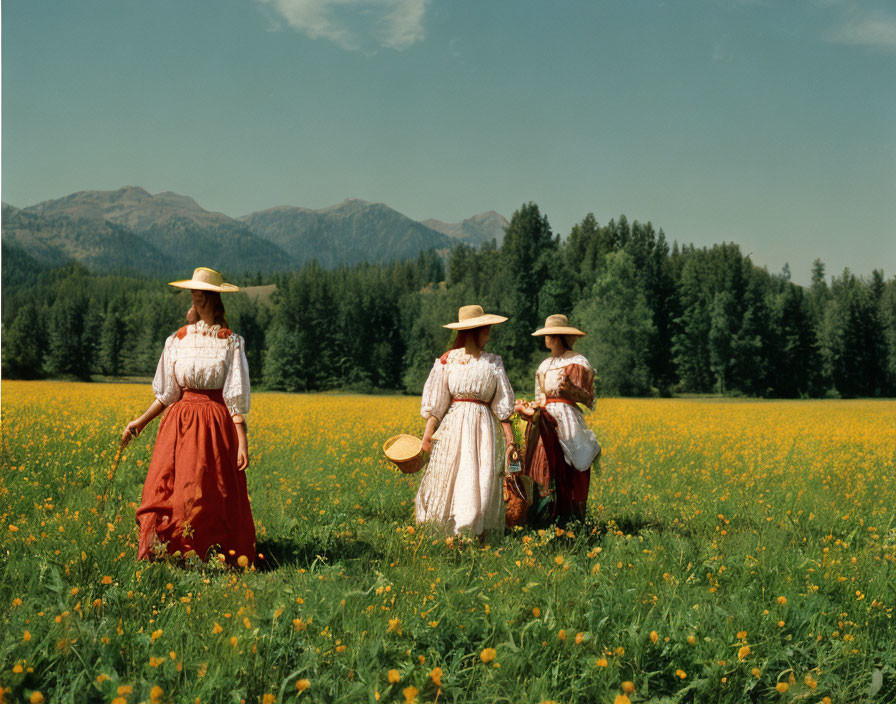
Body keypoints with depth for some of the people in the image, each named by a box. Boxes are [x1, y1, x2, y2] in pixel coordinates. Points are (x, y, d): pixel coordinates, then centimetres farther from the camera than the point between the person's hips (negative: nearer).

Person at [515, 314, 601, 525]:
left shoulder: (578, 363, 0)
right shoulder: (544, 366, 19)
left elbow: (588, 399, -4)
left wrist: (572, 390, -23)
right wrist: (529, 409, 4)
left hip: (567, 423, -6)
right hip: (544, 424, 6)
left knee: (565, 476, -9)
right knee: (543, 471, -1)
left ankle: (568, 521, -5)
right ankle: (542, 521, 1)